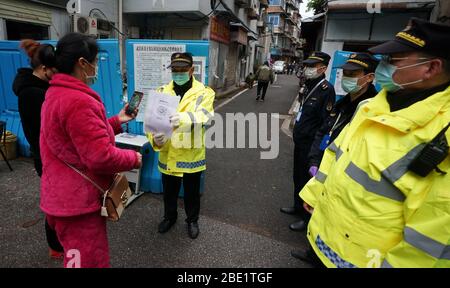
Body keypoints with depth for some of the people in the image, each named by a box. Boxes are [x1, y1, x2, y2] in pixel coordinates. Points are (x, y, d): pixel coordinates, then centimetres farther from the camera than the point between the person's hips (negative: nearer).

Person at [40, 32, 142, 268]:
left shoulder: (57, 93, 9)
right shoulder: (78, 101, -26)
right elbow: (101, 156, -29)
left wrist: (117, 121, 13)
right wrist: (133, 158, -12)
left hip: (66, 196, 11)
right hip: (78, 202, -10)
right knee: (90, 261, 7)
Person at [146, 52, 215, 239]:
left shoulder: (204, 93, -8)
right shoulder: (162, 92, 1)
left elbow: (203, 115, -27)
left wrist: (183, 118, -48)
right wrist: (155, 138, -28)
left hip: (192, 154, -2)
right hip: (168, 154, 3)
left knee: (192, 192, 17)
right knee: (169, 191, 22)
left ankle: (192, 220, 43)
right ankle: (169, 216, 48)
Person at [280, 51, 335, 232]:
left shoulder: (327, 89, -18)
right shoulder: (308, 86, 9)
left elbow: (326, 123, -22)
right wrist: (297, 133, 12)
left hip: (311, 145, -8)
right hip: (300, 142, 8)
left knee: (307, 180, 5)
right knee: (298, 176, 21)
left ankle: (308, 217, 23)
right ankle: (298, 207, 40)